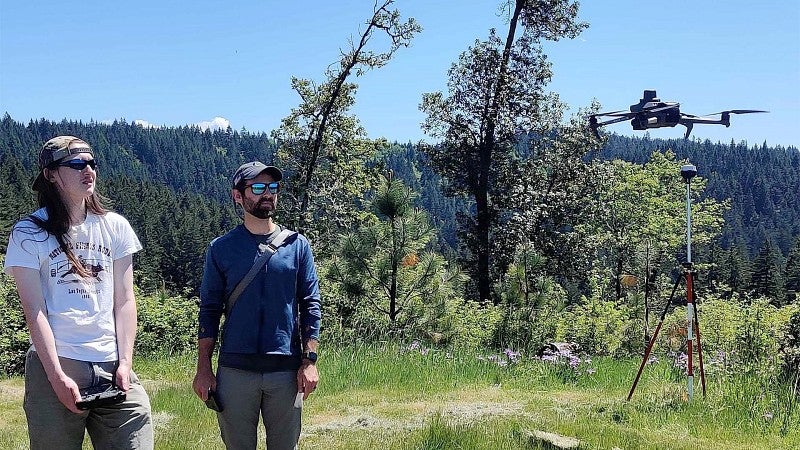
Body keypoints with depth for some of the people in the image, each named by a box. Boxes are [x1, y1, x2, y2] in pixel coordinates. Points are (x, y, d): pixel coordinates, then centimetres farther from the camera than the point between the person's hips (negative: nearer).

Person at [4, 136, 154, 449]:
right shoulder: (28, 233, 1)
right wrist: (57, 377, -12)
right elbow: (35, 312, -5)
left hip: (112, 364, 3)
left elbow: (124, 300, 7)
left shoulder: (115, 227, 10)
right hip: (54, 365, -2)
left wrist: (125, 363, -3)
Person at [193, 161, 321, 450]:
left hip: (286, 370, 1)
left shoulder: (297, 245, 6)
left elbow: (310, 305, 4)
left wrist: (310, 361, -4)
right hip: (235, 370, 0)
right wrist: (203, 368, 0)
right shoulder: (221, 248, 5)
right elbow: (209, 310, 6)